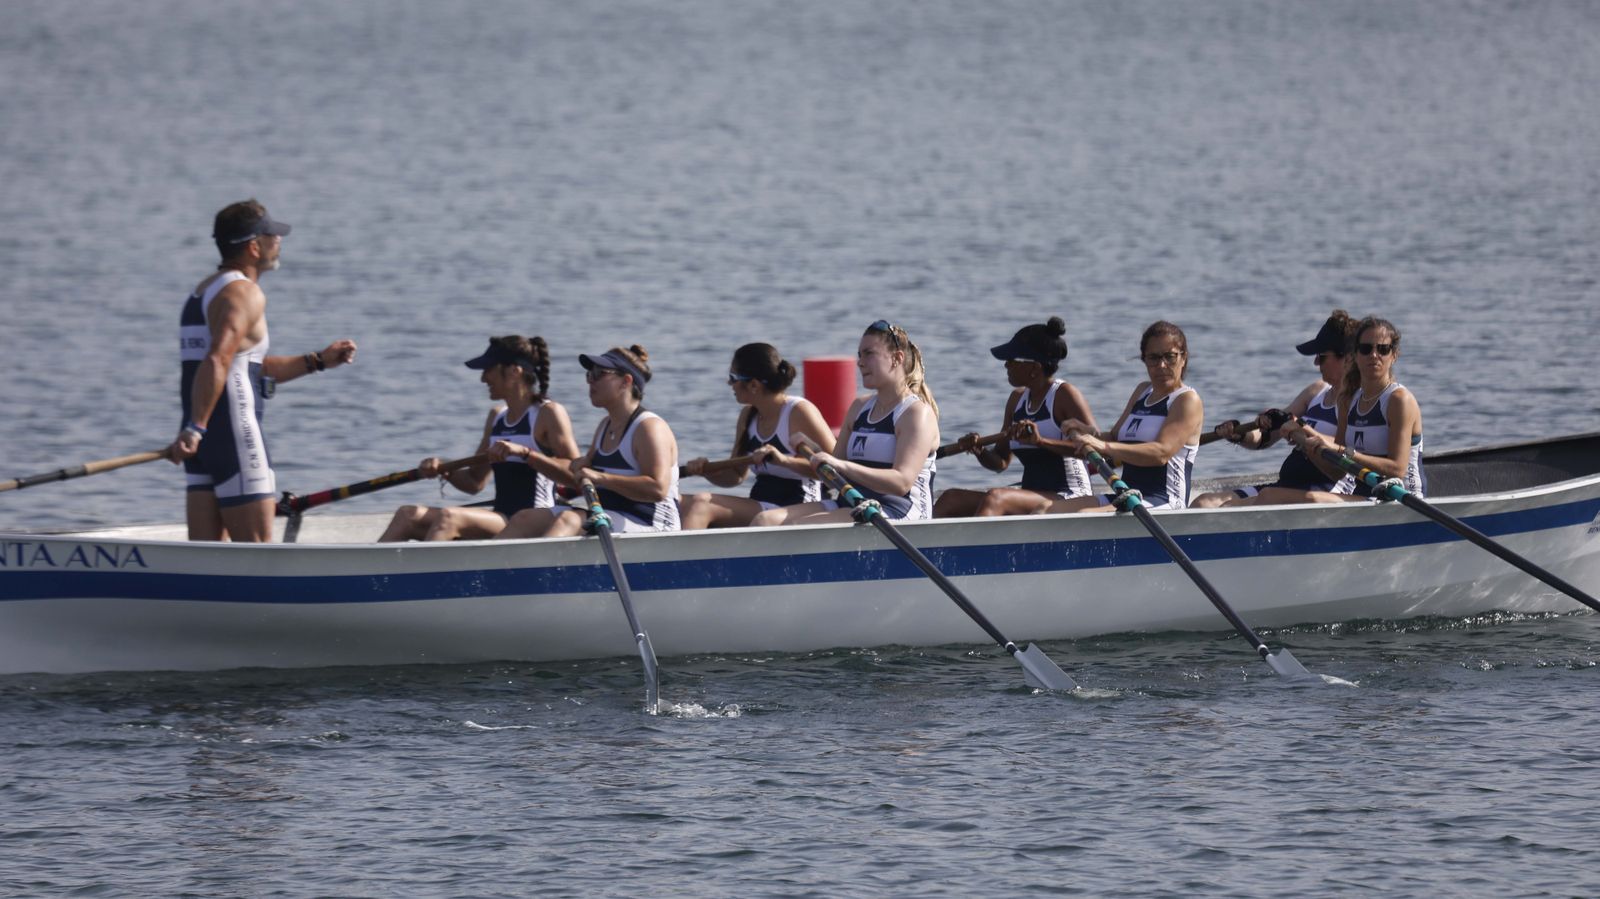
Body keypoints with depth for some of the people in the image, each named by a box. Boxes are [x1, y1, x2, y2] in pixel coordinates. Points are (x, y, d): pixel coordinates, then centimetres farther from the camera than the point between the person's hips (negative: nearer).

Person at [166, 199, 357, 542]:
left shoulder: (202, 292, 21)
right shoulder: (244, 293, -10)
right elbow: (217, 362, -25)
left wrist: (317, 361, 27)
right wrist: (195, 429, -30)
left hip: (202, 440, 9)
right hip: (235, 435, -9)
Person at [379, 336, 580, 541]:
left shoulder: (548, 413, -4)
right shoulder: (497, 417, 20)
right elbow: (475, 482, 21)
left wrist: (524, 452, -25)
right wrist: (443, 469, 1)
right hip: (500, 520, 8)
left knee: (448, 518, -31)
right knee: (408, 514, -9)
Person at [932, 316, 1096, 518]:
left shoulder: (1064, 395, -7)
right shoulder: (1018, 399, 16)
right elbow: (1000, 462, 19)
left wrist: (1041, 441, -26)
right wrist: (980, 452, -5)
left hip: (1068, 501, -8)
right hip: (1031, 498, 8)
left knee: (995, 498, -33)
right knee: (952, 498, -9)